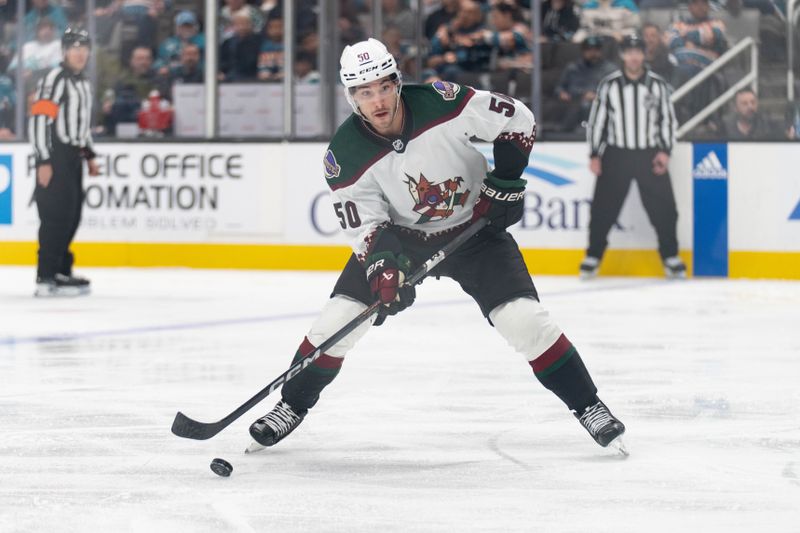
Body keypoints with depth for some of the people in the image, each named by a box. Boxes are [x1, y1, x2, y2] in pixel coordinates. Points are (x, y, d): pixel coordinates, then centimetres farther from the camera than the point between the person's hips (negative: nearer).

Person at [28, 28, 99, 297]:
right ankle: (46, 278, -13)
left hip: (73, 157, 9)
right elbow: (38, 120, -19)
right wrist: (43, 161, -23)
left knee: (72, 216, 11)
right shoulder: (54, 79, -13)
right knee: (57, 216, -12)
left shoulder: (84, 83, 17)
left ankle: (61, 271, 20)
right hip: (55, 157, -9)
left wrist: (89, 156, 23)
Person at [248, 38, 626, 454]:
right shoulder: (345, 155, -20)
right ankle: (291, 407, 13)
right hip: (401, 234, 2)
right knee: (337, 319, -7)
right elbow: (365, 224, -15)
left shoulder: (440, 102, -26)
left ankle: (588, 407, -1)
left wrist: (505, 183, -14)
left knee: (524, 319, -15)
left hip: (474, 227, -2)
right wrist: (381, 264, -34)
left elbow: (518, 120, -14)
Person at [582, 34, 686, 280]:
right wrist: (595, 155, -1)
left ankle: (670, 257, 11)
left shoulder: (657, 84, 1)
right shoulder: (609, 85, -1)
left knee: (663, 208, -1)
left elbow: (668, 119, 5)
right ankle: (593, 258, 10)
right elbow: (597, 120, 3)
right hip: (616, 155, 0)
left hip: (650, 155, 0)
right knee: (603, 208, -1)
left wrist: (665, 151, -5)